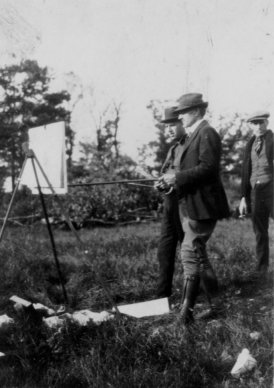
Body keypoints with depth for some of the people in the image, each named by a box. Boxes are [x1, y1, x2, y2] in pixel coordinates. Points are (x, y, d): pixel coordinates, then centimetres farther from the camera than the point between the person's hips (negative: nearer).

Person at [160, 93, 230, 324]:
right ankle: (211, 286, 36)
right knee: (197, 251, 20)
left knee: (190, 252, -10)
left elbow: (208, 168, -22)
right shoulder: (194, 135, 18)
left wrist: (178, 177, -21)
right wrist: (174, 179, 11)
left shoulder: (207, 134, -13)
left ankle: (187, 309, -4)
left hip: (202, 205, -10)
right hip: (190, 203, 10)